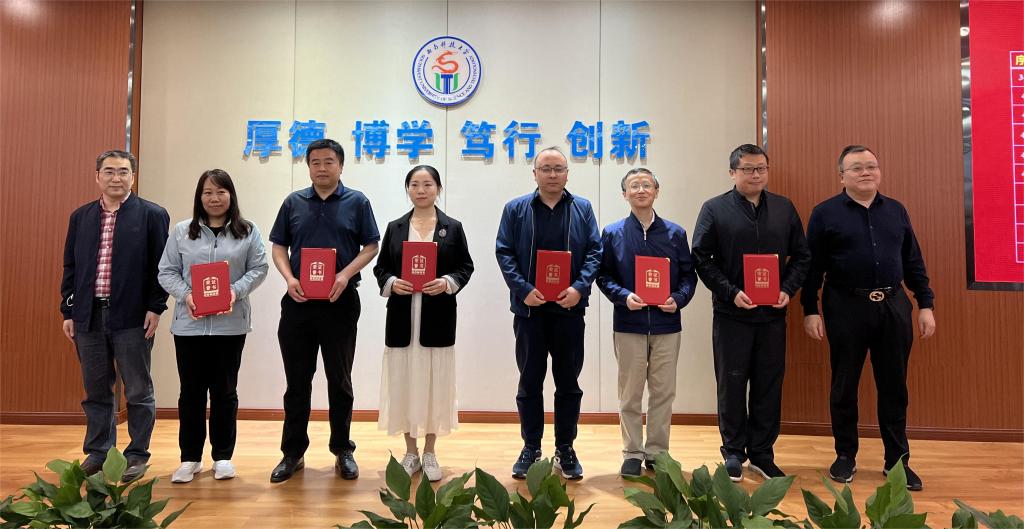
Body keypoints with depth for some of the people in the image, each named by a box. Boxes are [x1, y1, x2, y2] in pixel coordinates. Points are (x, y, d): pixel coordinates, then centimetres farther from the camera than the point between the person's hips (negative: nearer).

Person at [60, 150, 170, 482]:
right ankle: (97, 452, 27)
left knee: (138, 391, 5)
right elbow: (71, 267, 13)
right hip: (89, 316, 4)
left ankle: (137, 455, 17)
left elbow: (160, 266, -4)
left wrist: (155, 308, -10)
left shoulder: (152, 215, -2)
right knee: (96, 390, 13)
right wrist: (68, 311, 8)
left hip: (132, 317, -4)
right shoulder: (80, 217, 12)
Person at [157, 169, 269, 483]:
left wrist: (237, 291, -16)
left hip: (230, 324, -1)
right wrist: (185, 295, -12)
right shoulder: (182, 231, 7)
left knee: (224, 390, 7)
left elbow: (258, 268, 0)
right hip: (189, 324, 1)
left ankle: (223, 457, 19)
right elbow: (167, 272, 5)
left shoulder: (248, 232, 4)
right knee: (191, 391, 7)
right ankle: (190, 458, 19)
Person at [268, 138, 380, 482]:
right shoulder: (294, 203, 8)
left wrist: (346, 275, -15)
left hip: (340, 302, -2)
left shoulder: (357, 202, 3)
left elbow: (370, 246, 1)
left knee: (339, 380, 8)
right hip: (298, 301, 2)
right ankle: (293, 452, 20)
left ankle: (343, 451, 21)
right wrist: (289, 278, -9)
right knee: (297, 381, 8)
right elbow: (278, 246, 10)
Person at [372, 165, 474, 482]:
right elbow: (380, 267, 9)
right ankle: (411, 452, 20)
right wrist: (391, 283, -11)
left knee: (435, 381, 4)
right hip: (403, 317, 1)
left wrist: (448, 283, -15)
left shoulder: (453, 227, 4)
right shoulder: (395, 228, 8)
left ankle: (429, 453, 18)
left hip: (438, 317, -1)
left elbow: (466, 267, 4)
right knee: (404, 381, 4)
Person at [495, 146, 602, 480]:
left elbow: (594, 251, 3)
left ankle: (565, 450, 20)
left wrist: (579, 288, -13)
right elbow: (504, 253, -1)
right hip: (529, 308, -1)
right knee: (530, 381, 7)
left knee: (568, 381, 8)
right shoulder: (515, 209, 5)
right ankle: (530, 449, 20)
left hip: (569, 308, 1)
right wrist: (523, 289, -14)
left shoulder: (582, 209, 8)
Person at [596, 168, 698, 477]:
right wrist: (624, 297, -15)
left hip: (666, 324, 1)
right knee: (630, 394, 6)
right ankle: (633, 453, 18)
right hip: (629, 324, -1)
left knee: (663, 392, 8)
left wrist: (678, 298, -11)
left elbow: (689, 275, 7)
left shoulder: (674, 233, 6)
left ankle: (657, 452, 21)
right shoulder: (612, 234, 4)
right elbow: (604, 276, 2)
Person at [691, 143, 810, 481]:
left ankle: (762, 453, 22)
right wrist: (731, 293, -14)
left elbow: (801, 256, 11)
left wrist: (788, 290, -5)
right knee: (731, 385, 6)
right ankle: (734, 453, 20)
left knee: (769, 386, 9)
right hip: (731, 314, -3)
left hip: (773, 314, 3)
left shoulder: (784, 209, 8)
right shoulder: (715, 209, -2)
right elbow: (701, 259, -6)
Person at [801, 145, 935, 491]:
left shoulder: (896, 211, 10)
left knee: (894, 387, 9)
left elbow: (914, 262, 12)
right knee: (844, 386, 8)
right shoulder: (825, 213, -2)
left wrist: (925, 305, 6)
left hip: (894, 306, 3)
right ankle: (845, 456, 22)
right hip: (846, 308, -3)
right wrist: (811, 311, -6)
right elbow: (813, 267, -3)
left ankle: (897, 460, 22)